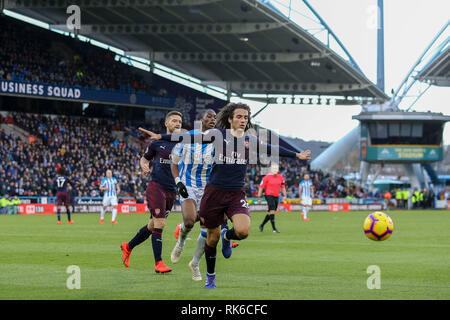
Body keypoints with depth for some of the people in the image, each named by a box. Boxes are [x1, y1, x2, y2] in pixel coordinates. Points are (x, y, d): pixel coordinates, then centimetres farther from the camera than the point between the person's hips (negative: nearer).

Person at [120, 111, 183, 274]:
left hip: (172, 190, 4)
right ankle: (158, 263, -10)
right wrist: (144, 166, -6)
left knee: (153, 225, 12)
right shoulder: (157, 142, 3)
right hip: (156, 186, -4)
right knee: (159, 223, -14)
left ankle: (128, 246, 32)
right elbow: (144, 158, 16)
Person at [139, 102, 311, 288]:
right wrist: (160, 137, -10)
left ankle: (227, 236, 15)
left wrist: (296, 155, 30)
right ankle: (210, 276, 30)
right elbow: (190, 138, -4)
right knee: (212, 238, 6)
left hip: (237, 194, 2)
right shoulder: (218, 134, -2)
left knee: (243, 231, -23)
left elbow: (273, 150, 22)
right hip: (215, 192, -2)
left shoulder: (251, 140, 8)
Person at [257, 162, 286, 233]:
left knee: (271, 213, 11)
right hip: (269, 195, -6)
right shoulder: (267, 177, -7)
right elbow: (261, 187, -4)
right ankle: (274, 228, -15)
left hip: (276, 197, 6)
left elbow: (283, 187, 17)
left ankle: (262, 225, 30)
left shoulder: (280, 177, 7)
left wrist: (284, 195, 4)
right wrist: (259, 198, -6)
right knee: (272, 211, -17)